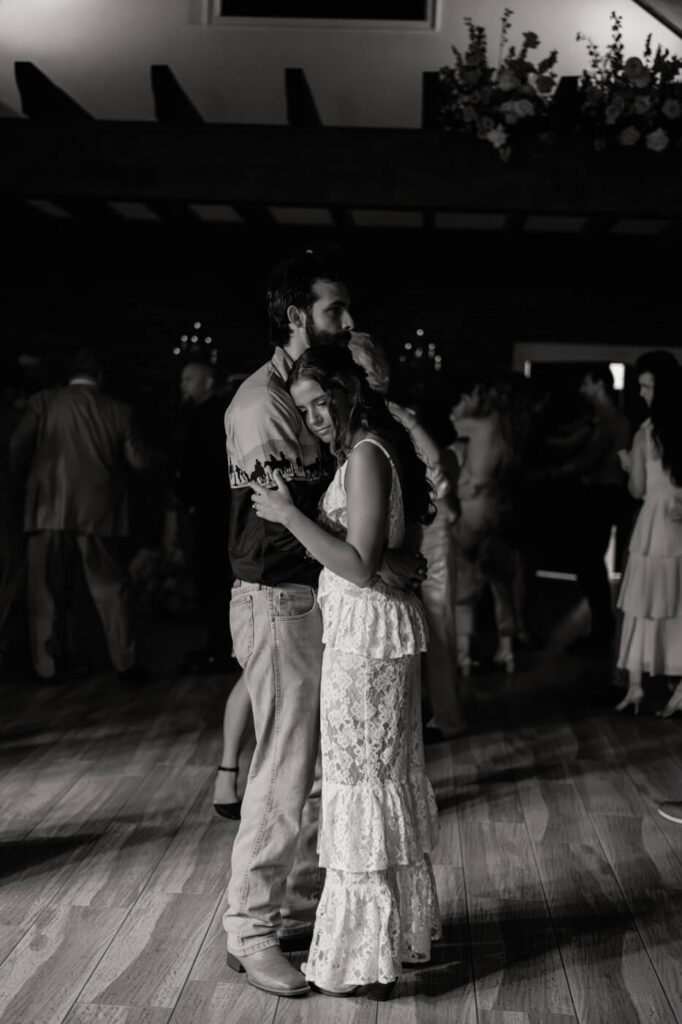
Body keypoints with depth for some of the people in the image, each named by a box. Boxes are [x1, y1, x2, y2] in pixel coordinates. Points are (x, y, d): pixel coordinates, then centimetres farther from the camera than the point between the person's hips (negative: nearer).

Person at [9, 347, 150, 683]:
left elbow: (17, 449, -6)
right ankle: (126, 664, 11)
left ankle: (46, 667, 12)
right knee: (110, 590, 9)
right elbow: (139, 460, 1)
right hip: (97, 512, 1)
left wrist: (23, 472, 14)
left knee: (45, 591, 9)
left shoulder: (43, 402, -2)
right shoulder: (118, 410, 0)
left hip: (49, 510, 0)